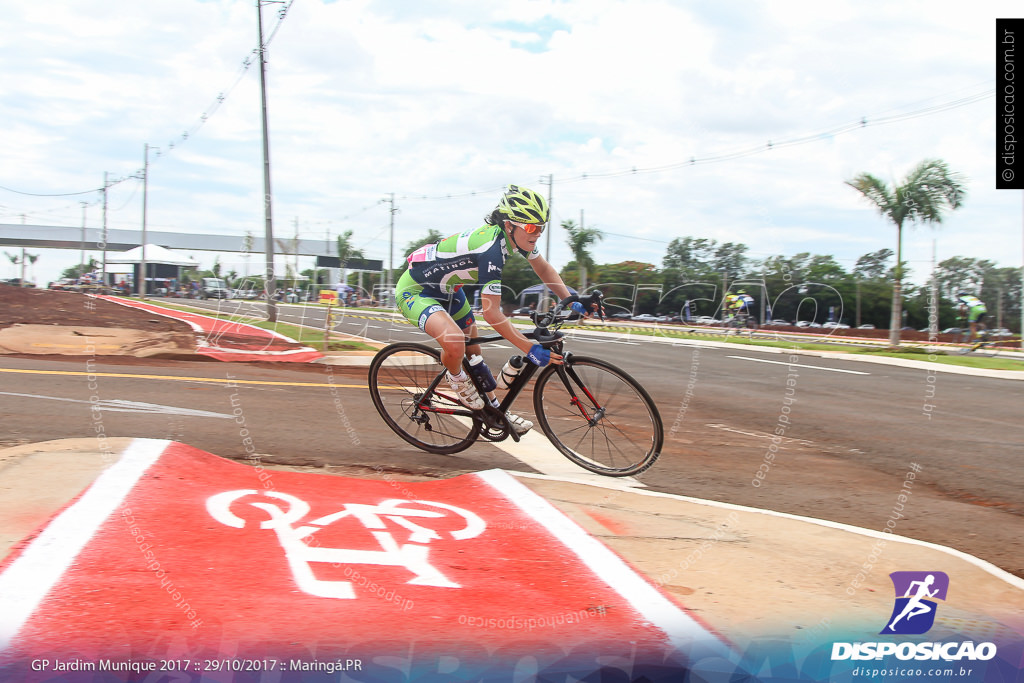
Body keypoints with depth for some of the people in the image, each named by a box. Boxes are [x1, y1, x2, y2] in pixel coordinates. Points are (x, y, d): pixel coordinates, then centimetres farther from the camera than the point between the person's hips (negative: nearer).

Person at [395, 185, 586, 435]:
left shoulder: (516, 236, -10)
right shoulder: (491, 248, -36)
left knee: (473, 351, 16)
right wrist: (530, 349, -33)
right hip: (414, 290, -9)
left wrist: (572, 302, -4)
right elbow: (491, 313, -34)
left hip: (445, 288, 9)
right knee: (455, 343, -32)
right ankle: (457, 380, 2)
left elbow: (544, 269, 8)